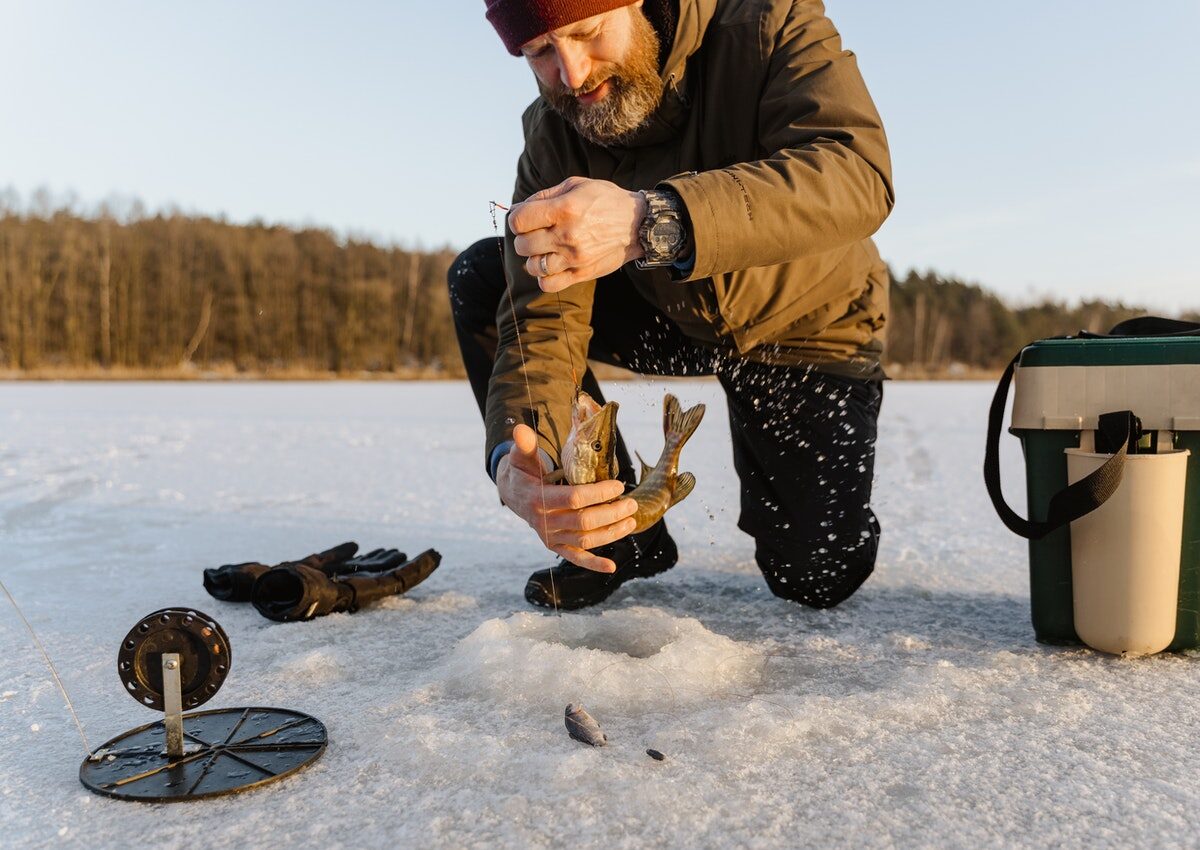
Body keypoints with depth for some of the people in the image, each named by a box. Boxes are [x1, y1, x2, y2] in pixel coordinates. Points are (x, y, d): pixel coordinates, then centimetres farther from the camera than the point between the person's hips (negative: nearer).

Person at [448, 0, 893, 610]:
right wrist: (518, 456, -43)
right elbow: (545, 314, -22)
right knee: (479, 280, -14)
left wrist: (651, 221, -57)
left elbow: (857, 175, -43)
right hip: (672, 315, 3)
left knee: (819, 577, -13)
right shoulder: (553, 132, -15)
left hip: (806, 325, -3)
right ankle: (614, 530, -5)